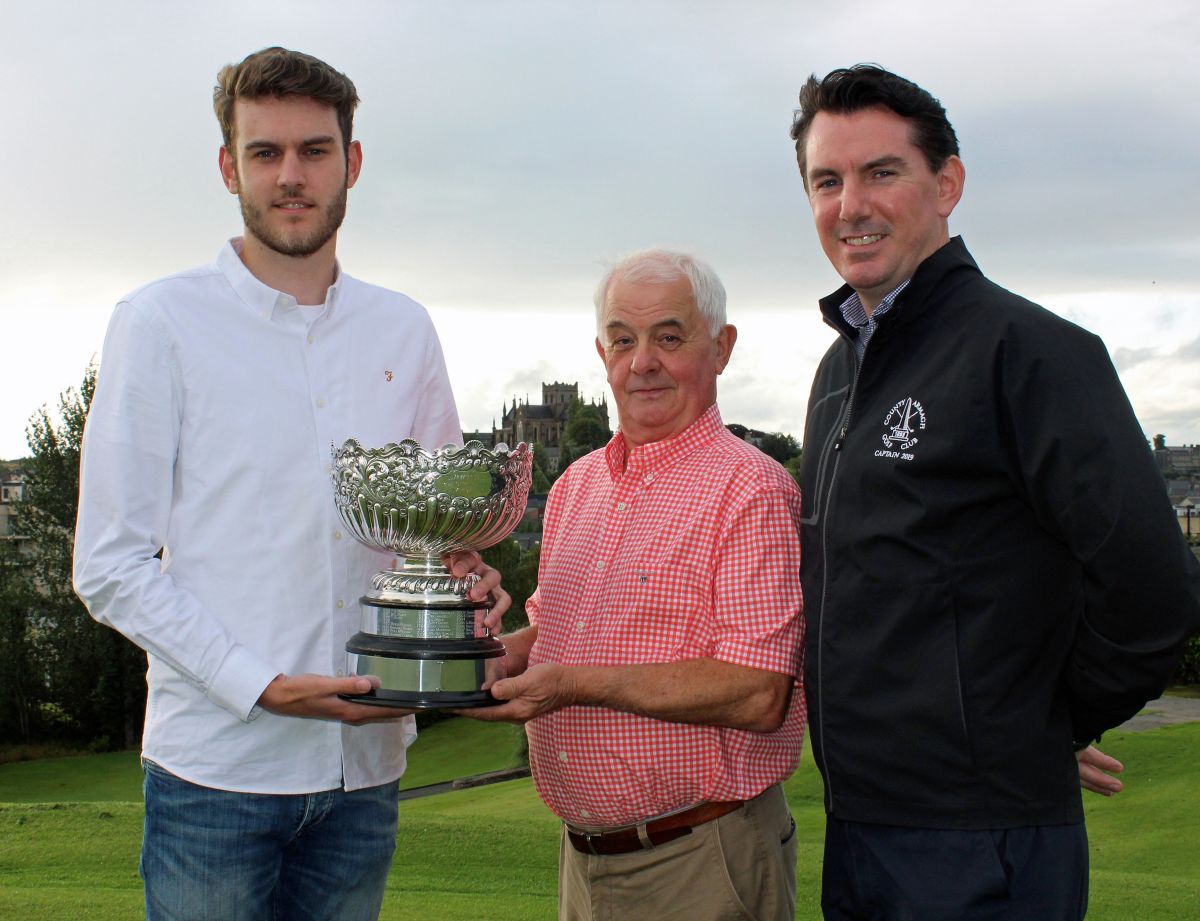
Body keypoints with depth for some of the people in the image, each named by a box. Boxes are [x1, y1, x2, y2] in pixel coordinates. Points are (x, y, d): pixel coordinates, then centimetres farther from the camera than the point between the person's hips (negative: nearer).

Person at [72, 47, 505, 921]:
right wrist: (260, 685, -16)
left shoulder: (404, 330, 9)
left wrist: (466, 578, -6)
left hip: (367, 760, 4)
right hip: (217, 763, -3)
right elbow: (111, 567, -6)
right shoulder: (163, 320, -3)